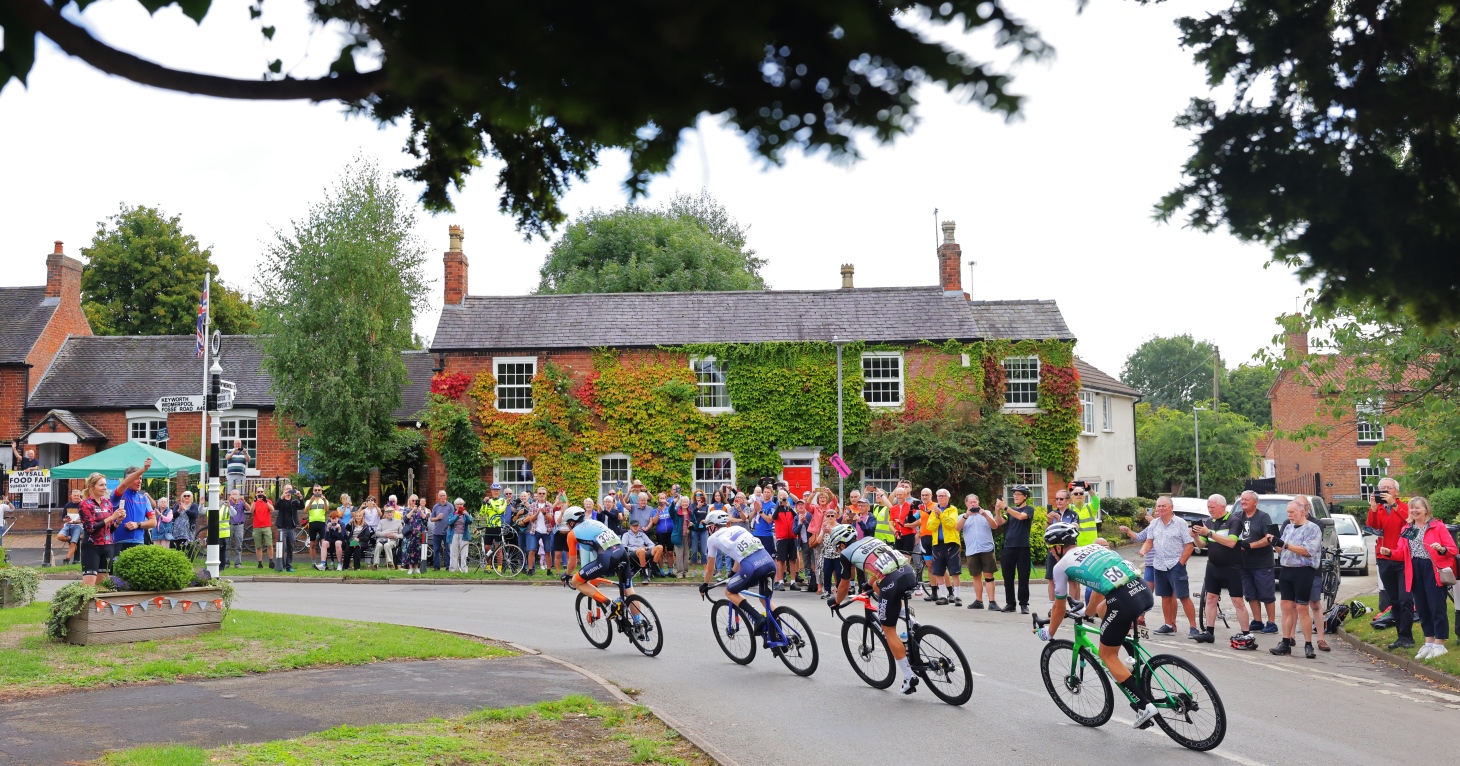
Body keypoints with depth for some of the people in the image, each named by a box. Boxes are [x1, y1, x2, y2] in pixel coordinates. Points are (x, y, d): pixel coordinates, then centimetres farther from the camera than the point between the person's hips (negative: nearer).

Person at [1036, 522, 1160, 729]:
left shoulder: (1061, 566, 12)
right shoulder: (1095, 547, 29)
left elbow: (1059, 608, 22)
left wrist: (1049, 633, 39)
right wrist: (1087, 612, 60)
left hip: (1123, 601, -7)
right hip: (1144, 591, 7)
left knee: (1107, 655, 13)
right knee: (1103, 609, 34)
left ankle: (1144, 706, 3)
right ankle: (1133, 660, 26)